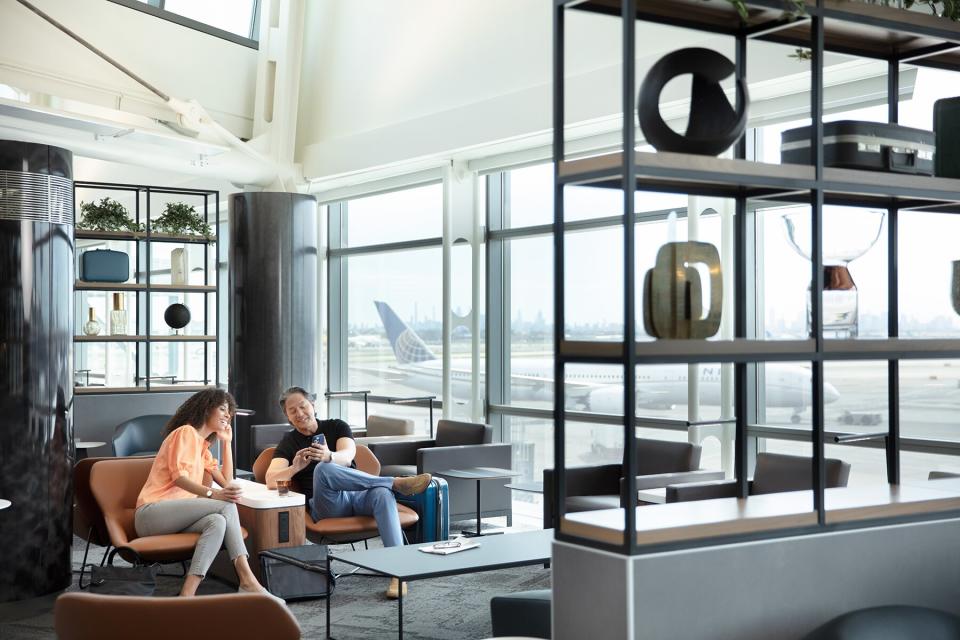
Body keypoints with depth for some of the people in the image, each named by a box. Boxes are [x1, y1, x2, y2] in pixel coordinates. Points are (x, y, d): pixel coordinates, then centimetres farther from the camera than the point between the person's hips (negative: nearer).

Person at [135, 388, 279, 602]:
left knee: (218, 522, -26)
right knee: (226, 506, -26)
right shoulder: (186, 432, 0)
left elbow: (226, 482, 19)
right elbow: (179, 476, -15)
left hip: (177, 516, 8)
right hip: (152, 512, -7)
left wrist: (226, 441, 20)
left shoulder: (203, 447, 27)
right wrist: (212, 494, -30)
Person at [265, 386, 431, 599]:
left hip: (357, 495, 1)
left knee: (383, 494, -34)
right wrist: (295, 467, -25)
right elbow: (271, 481, -3)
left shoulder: (337, 427, 16)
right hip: (326, 505, -1)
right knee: (323, 469, -33)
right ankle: (396, 483, -27)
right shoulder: (289, 443, 14)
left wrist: (329, 456, -30)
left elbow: (347, 456, -6)